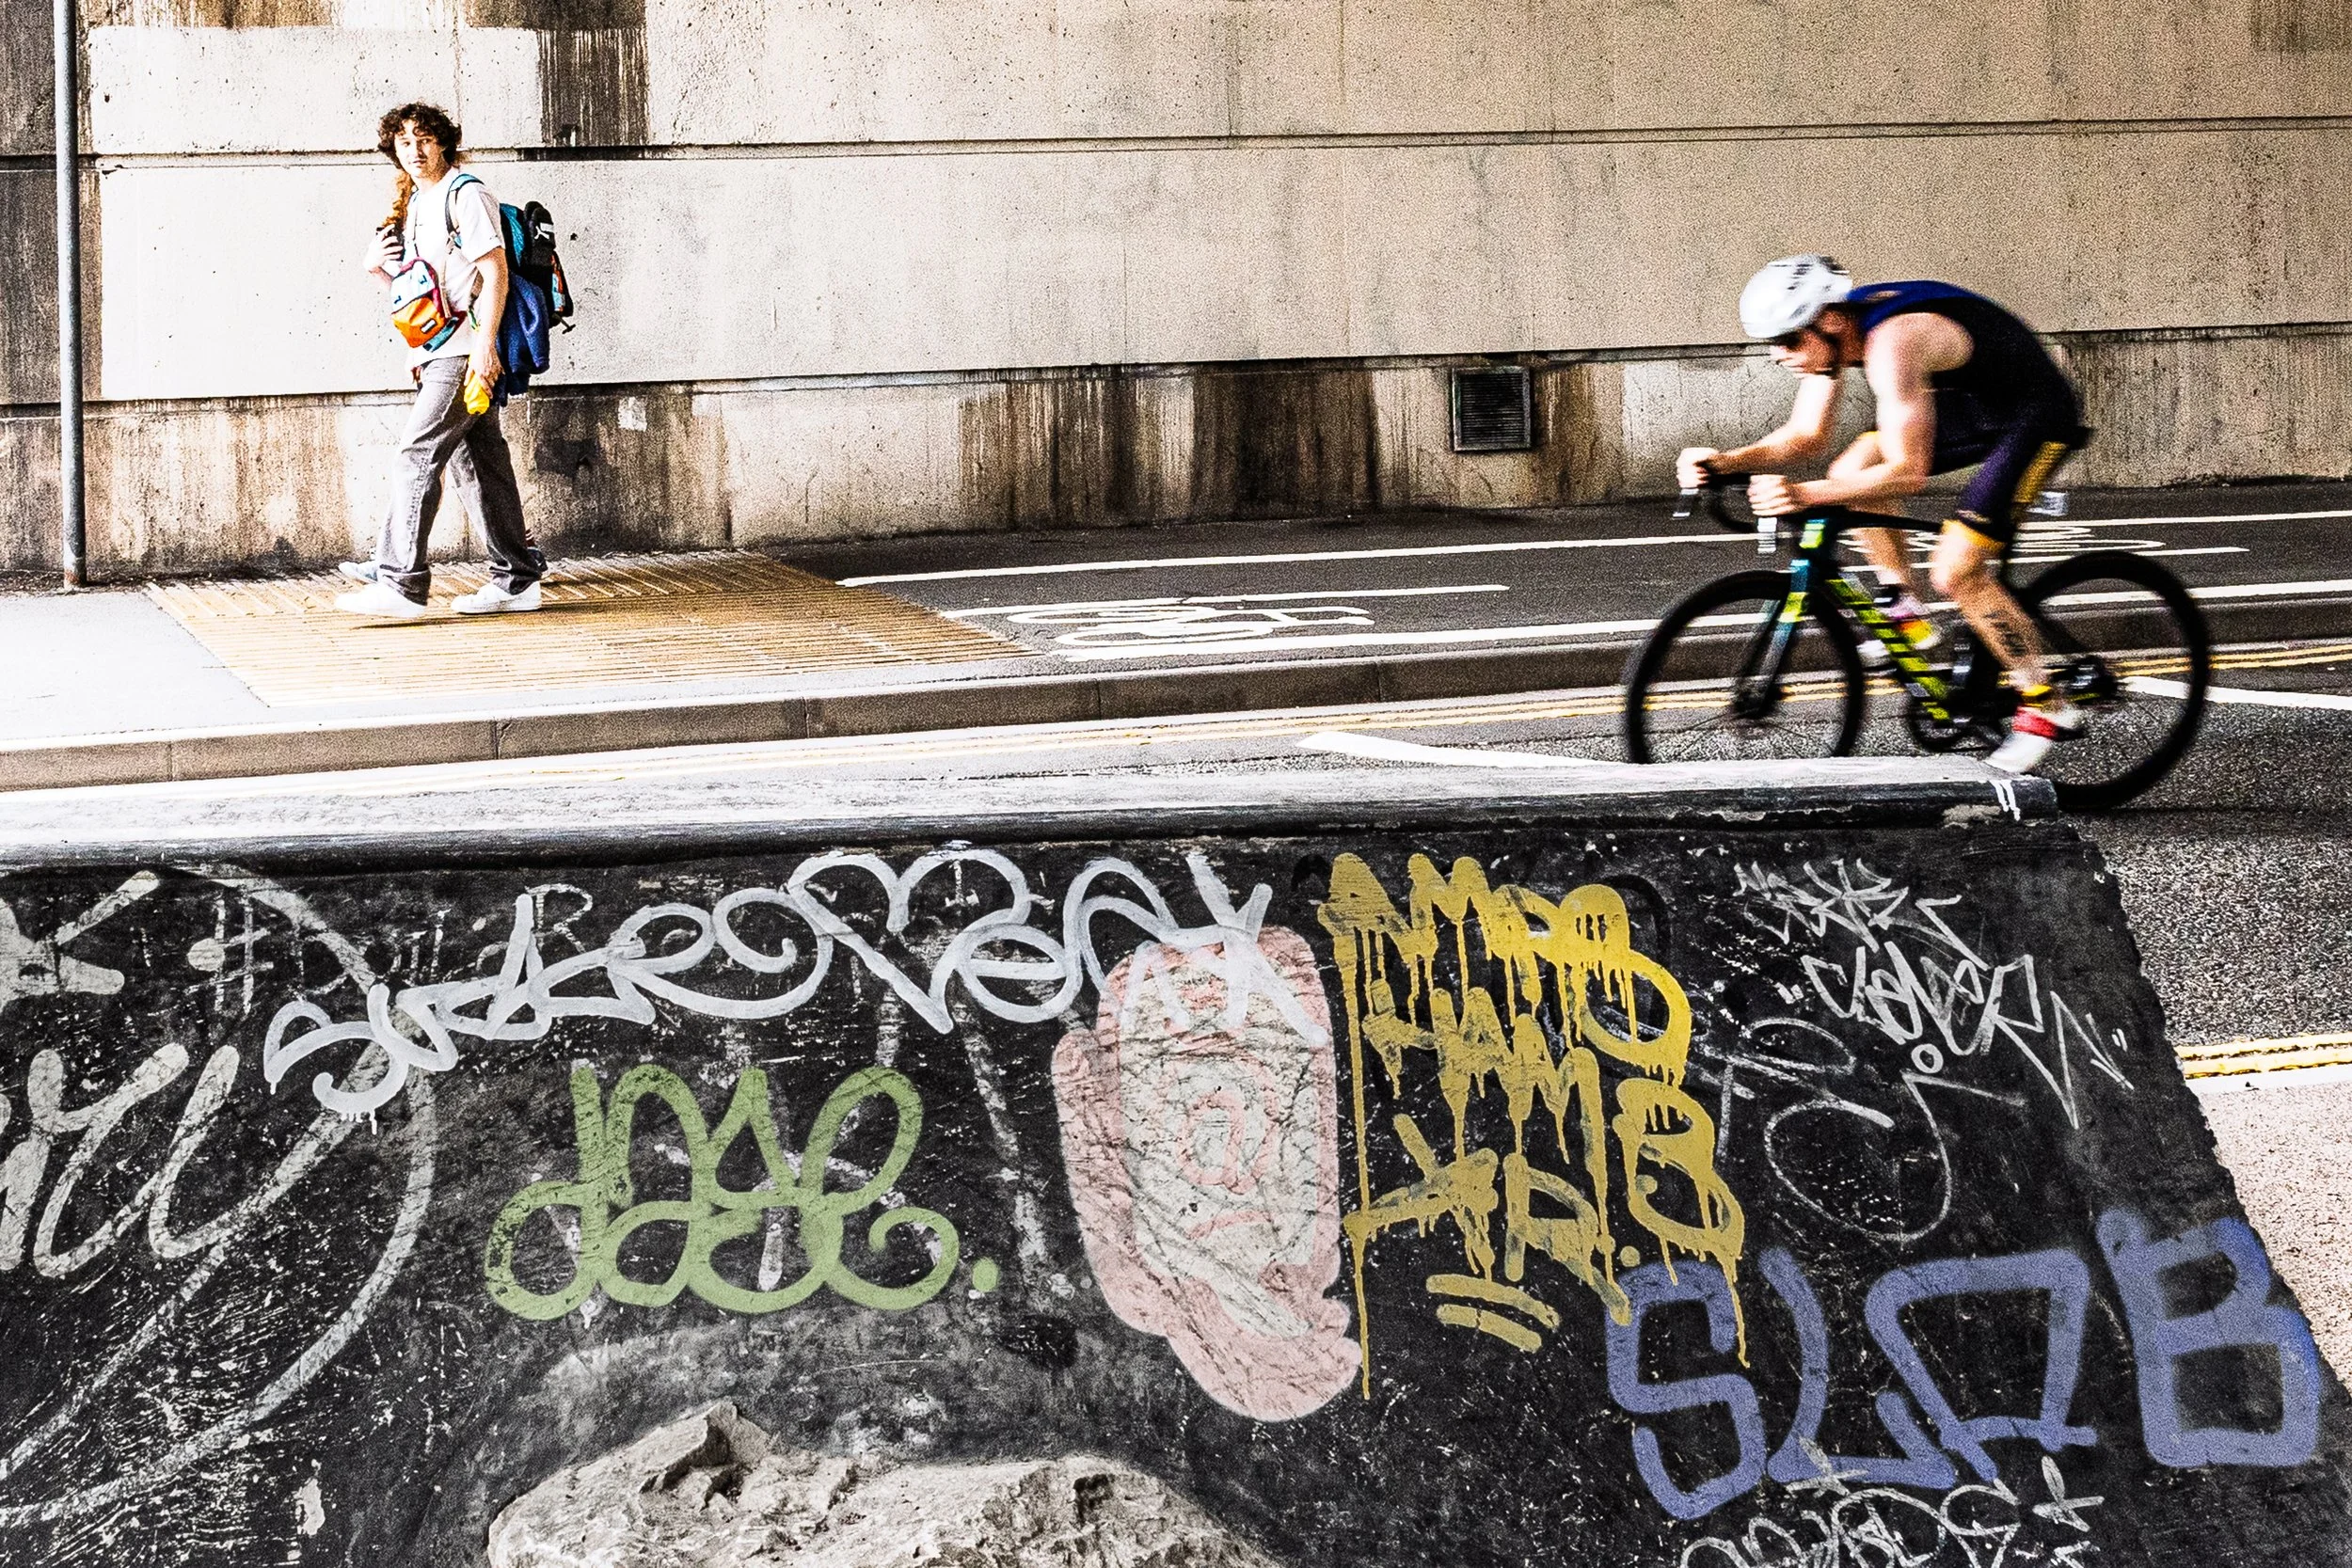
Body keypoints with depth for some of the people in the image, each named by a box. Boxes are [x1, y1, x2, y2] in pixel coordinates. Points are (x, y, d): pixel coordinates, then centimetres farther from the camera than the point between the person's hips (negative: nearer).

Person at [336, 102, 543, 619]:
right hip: (436, 355, 9)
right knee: (479, 463, 10)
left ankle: (400, 581, -17)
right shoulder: (412, 206, 20)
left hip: (464, 349, -9)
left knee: (417, 456, -14)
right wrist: (380, 267, 4)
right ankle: (516, 579, 13)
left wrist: (484, 346, -22)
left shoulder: (465, 193, -7)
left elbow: (495, 273, -14)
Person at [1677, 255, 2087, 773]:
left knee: (1956, 571, -17)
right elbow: (1805, 437, 0)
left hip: (2037, 416, -9)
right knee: (1852, 473, -5)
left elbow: (1907, 472, -35)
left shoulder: (1892, 342, -33)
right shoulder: (1835, 333, -6)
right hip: (1972, 404, 9)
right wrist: (1727, 461, -16)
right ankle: (1908, 614, 8)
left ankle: (2047, 709, -3)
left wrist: (1806, 494, -43)